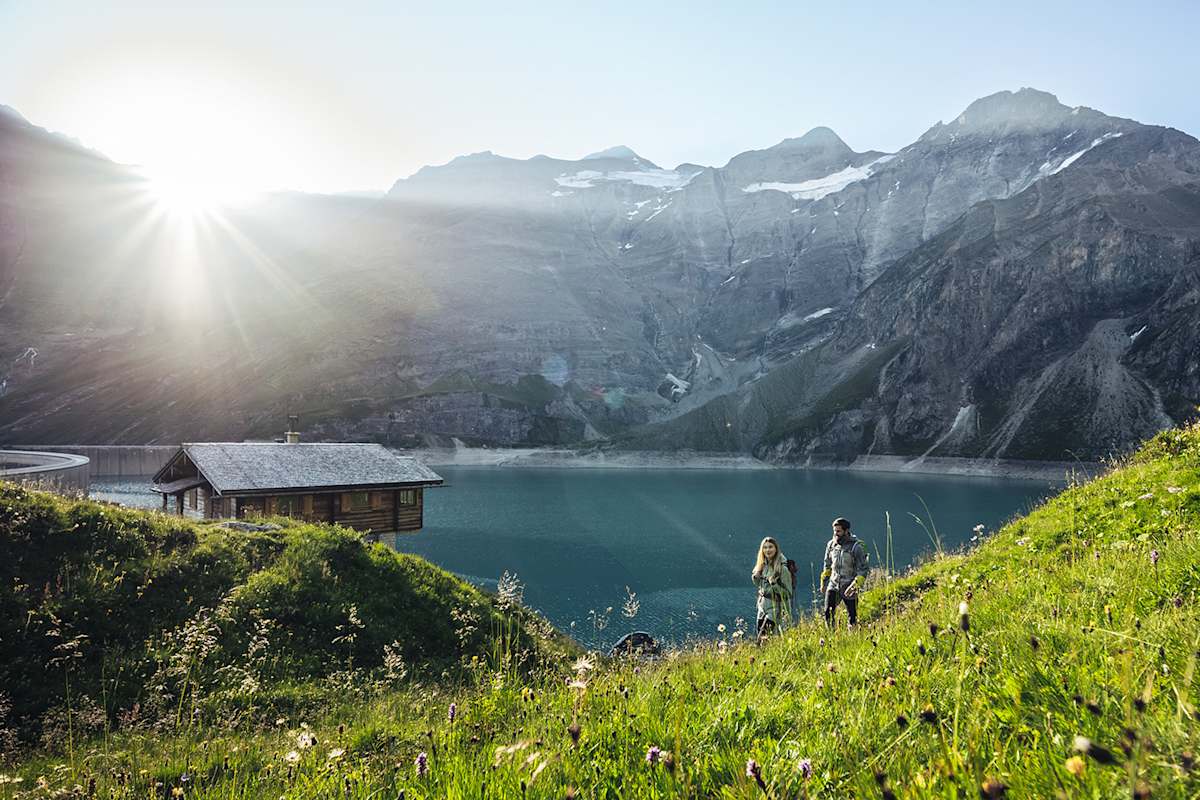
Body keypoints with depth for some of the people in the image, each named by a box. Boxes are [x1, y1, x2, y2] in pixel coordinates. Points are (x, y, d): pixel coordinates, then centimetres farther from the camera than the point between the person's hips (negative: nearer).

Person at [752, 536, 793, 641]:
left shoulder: (782, 568, -14)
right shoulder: (763, 565, 7)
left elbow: (788, 593, -12)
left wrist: (774, 584, -25)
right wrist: (755, 577, 1)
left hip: (775, 608, -7)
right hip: (762, 607, 7)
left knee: (764, 638, -15)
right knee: (760, 636, 7)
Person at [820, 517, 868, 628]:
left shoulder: (856, 547, -11)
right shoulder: (831, 544, 5)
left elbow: (862, 570, -13)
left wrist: (855, 585, -23)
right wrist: (823, 583, 18)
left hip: (848, 588, -4)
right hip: (833, 584, 4)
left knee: (852, 617, 4)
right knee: (828, 613, -8)